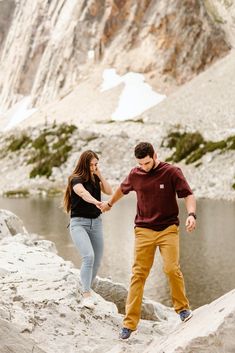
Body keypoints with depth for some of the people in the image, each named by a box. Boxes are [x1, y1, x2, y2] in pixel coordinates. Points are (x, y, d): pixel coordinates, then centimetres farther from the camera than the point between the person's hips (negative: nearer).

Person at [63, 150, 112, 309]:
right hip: (79, 222, -6)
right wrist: (96, 202, -52)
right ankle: (86, 295, -19)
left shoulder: (95, 178, 8)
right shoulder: (76, 179, -12)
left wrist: (99, 175, -9)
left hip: (96, 222, 6)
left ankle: (87, 290, 26)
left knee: (97, 261, 7)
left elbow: (109, 191, -4)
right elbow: (83, 193, -33)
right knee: (88, 256, -23)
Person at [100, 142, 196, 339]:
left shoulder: (172, 172, -5)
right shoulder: (135, 175, 5)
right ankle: (130, 323, 1)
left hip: (168, 229, -2)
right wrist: (110, 204, 42)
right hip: (143, 230, 2)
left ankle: (182, 308, 6)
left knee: (172, 268, -19)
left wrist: (191, 214, -26)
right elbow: (122, 189, 26)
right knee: (138, 274, -2)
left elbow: (188, 195, -7)